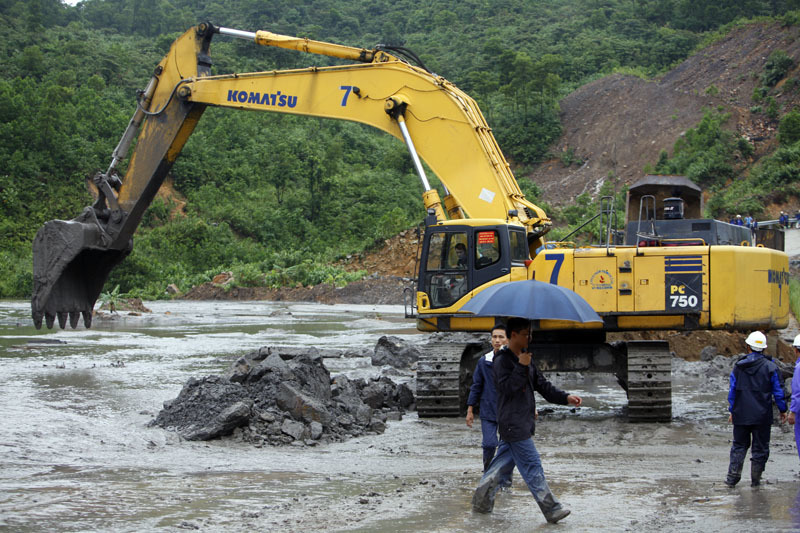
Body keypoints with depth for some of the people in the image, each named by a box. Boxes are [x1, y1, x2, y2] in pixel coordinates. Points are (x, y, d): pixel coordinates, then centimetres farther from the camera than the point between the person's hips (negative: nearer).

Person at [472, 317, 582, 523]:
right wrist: (521, 367, -26)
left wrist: (565, 398, 6)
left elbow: (542, 384, 15)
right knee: (531, 465, -6)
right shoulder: (503, 360, -12)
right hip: (513, 423, -9)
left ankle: (481, 501, 20)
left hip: (523, 421, 9)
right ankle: (551, 509, -4)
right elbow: (506, 387, -22)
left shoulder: (526, 358, 15)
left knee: (504, 462, 13)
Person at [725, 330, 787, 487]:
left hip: (741, 415, 2)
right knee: (760, 447, 8)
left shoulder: (738, 366, 1)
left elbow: (732, 391, 7)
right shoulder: (770, 367, -6)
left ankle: (732, 477, 8)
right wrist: (782, 410, 10)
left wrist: (732, 411, 16)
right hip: (762, 416, -2)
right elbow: (778, 392, -2)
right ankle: (755, 479, 10)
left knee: (739, 445, 14)